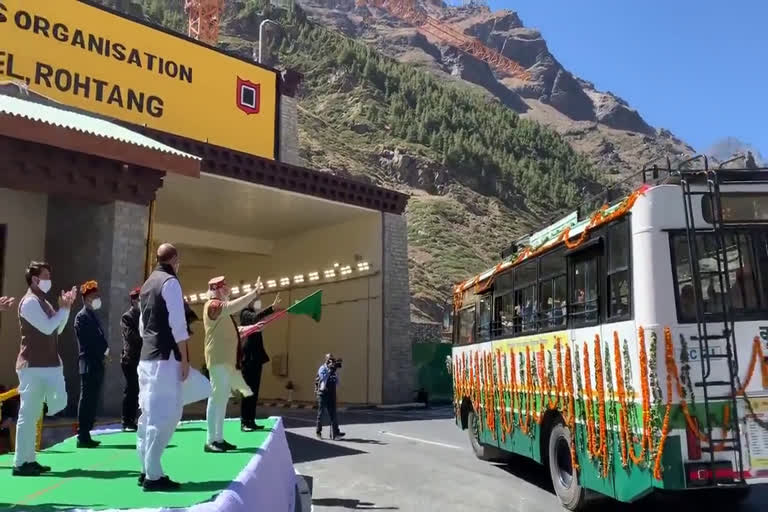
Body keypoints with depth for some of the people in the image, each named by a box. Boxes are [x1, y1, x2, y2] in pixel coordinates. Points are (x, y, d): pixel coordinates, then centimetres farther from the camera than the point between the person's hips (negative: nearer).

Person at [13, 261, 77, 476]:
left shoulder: (42, 302, 16)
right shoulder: (30, 301, -12)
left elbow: (58, 329, 17)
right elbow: (47, 328, -19)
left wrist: (66, 307, 7)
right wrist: (64, 308, -7)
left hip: (47, 365, 9)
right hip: (34, 366, -9)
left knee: (32, 415, 13)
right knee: (28, 414, -5)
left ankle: (29, 459, 20)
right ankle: (20, 463, 0)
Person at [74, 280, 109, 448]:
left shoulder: (93, 316, 18)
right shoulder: (82, 317, -9)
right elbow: (89, 342, -16)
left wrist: (105, 349, 0)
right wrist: (104, 350, -6)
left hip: (97, 364, 9)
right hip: (89, 364, -9)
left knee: (92, 401, 11)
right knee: (86, 400, -6)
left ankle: (86, 435, 16)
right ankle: (82, 437, -2)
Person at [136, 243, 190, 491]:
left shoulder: (147, 284, 16)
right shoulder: (170, 282, -10)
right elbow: (177, 324, -15)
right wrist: (184, 359, -11)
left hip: (147, 357, 9)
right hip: (165, 358, -9)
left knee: (150, 415, 11)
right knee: (164, 416, -6)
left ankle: (147, 470, 16)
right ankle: (154, 476, -5)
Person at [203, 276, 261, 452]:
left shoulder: (222, 307, 20)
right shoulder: (213, 305, -10)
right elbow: (233, 307, -29)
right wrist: (254, 293, -31)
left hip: (227, 359, 10)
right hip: (219, 359, -10)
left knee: (222, 399, 10)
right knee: (216, 398, -11)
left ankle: (219, 439, 14)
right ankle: (211, 441, -9)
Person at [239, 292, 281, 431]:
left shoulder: (254, 314, 20)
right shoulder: (245, 313, -6)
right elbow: (255, 317, -29)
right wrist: (272, 307, -38)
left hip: (256, 357, 9)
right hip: (248, 357, -9)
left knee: (254, 391, 6)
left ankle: (251, 421, 7)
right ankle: (244, 422, -9)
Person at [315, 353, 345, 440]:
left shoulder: (334, 370, 8)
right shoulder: (322, 369, -7)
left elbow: (337, 383, 8)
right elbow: (323, 379, -23)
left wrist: (336, 373, -7)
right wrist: (329, 370, -27)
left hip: (332, 394, 4)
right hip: (323, 393, -4)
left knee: (333, 414, -1)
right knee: (320, 414, 6)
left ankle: (335, 433, -4)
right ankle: (318, 432, 19)